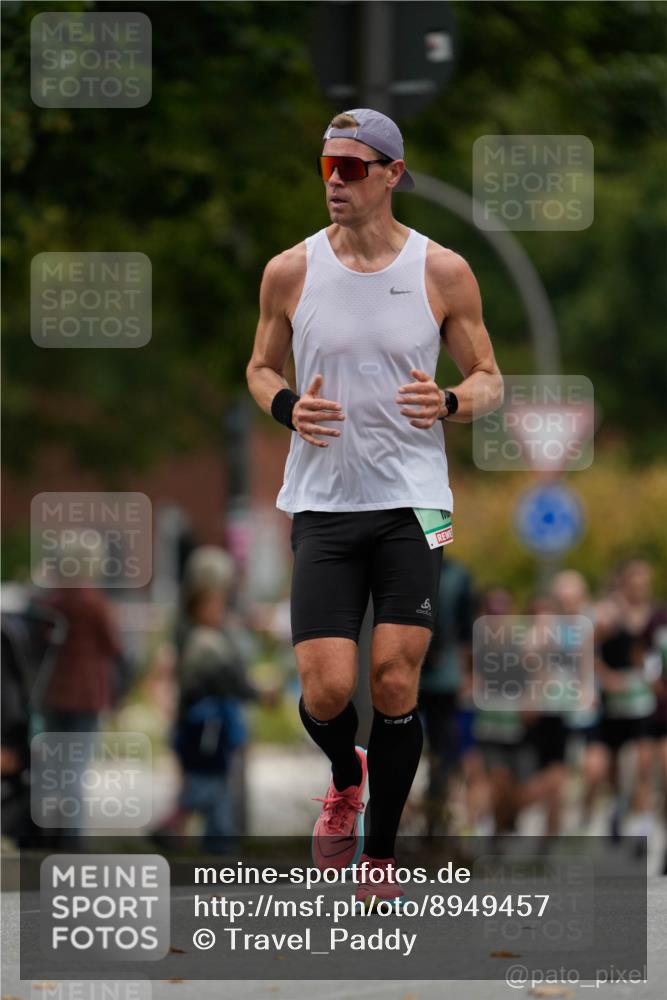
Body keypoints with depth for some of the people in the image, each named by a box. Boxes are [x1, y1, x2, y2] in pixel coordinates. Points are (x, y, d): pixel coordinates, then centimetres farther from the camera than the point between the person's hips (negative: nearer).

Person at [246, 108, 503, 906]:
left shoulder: (443, 273, -1)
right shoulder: (290, 271, 1)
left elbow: (488, 379, 7)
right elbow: (261, 366, 14)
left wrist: (448, 403, -16)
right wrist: (286, 406, -9)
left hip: (411, 506, 0)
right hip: (322, 504, 0)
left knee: (395, 684, -4)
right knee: (326, 689, -9)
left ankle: (379, 856, 13)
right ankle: (345, 781, 26)